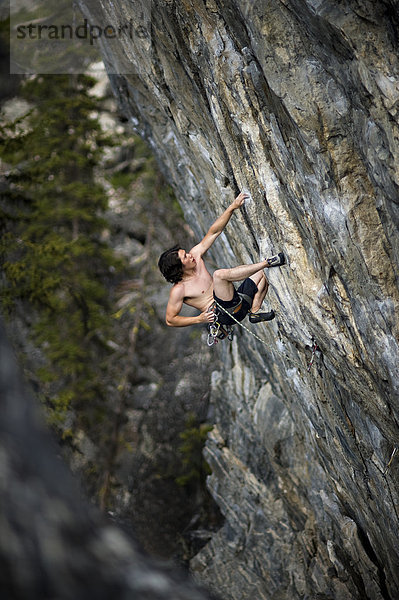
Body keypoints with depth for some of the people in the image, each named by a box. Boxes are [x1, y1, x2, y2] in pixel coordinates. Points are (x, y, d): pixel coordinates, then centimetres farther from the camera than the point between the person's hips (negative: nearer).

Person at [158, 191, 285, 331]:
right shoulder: (178, 290, -11)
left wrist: (232, 208, -5)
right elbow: (170, 320, -7)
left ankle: (254, 312, -5)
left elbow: (213, 232, 4)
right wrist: (199, 319, -13)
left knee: (260, 275, 15)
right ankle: (267, 262, -20)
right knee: (219, 274, -31)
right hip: (226, 313, -8)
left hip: (236, 303, 8)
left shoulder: (195, 255, 5)